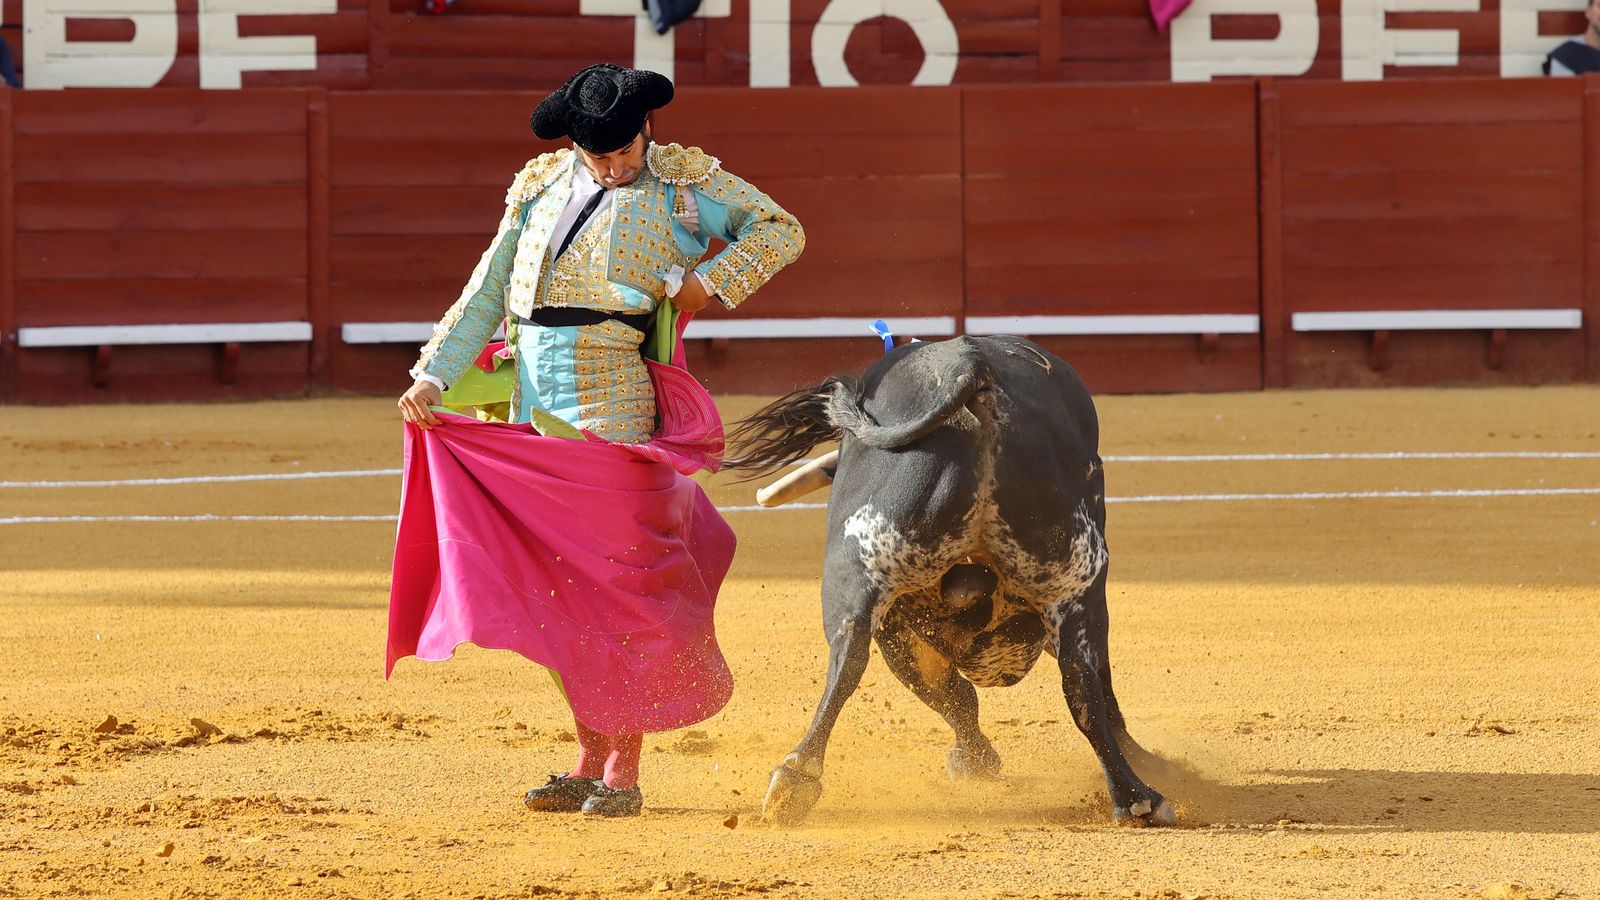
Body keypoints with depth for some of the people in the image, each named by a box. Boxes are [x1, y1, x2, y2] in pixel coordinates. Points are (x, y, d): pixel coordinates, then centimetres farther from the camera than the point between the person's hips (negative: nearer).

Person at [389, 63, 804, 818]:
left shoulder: (684, 184, 3)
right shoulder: (543, 189, 14)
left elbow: (781, 231, 5)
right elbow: (488, 293, 17)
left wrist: (706, 281, -8)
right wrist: (433, 376, 7)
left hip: (615, 416, -5)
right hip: (535, 414, 5)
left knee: (622, 587, -6)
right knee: (556, 587, 7)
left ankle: (623, 772, -2)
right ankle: (588, 762, 15)